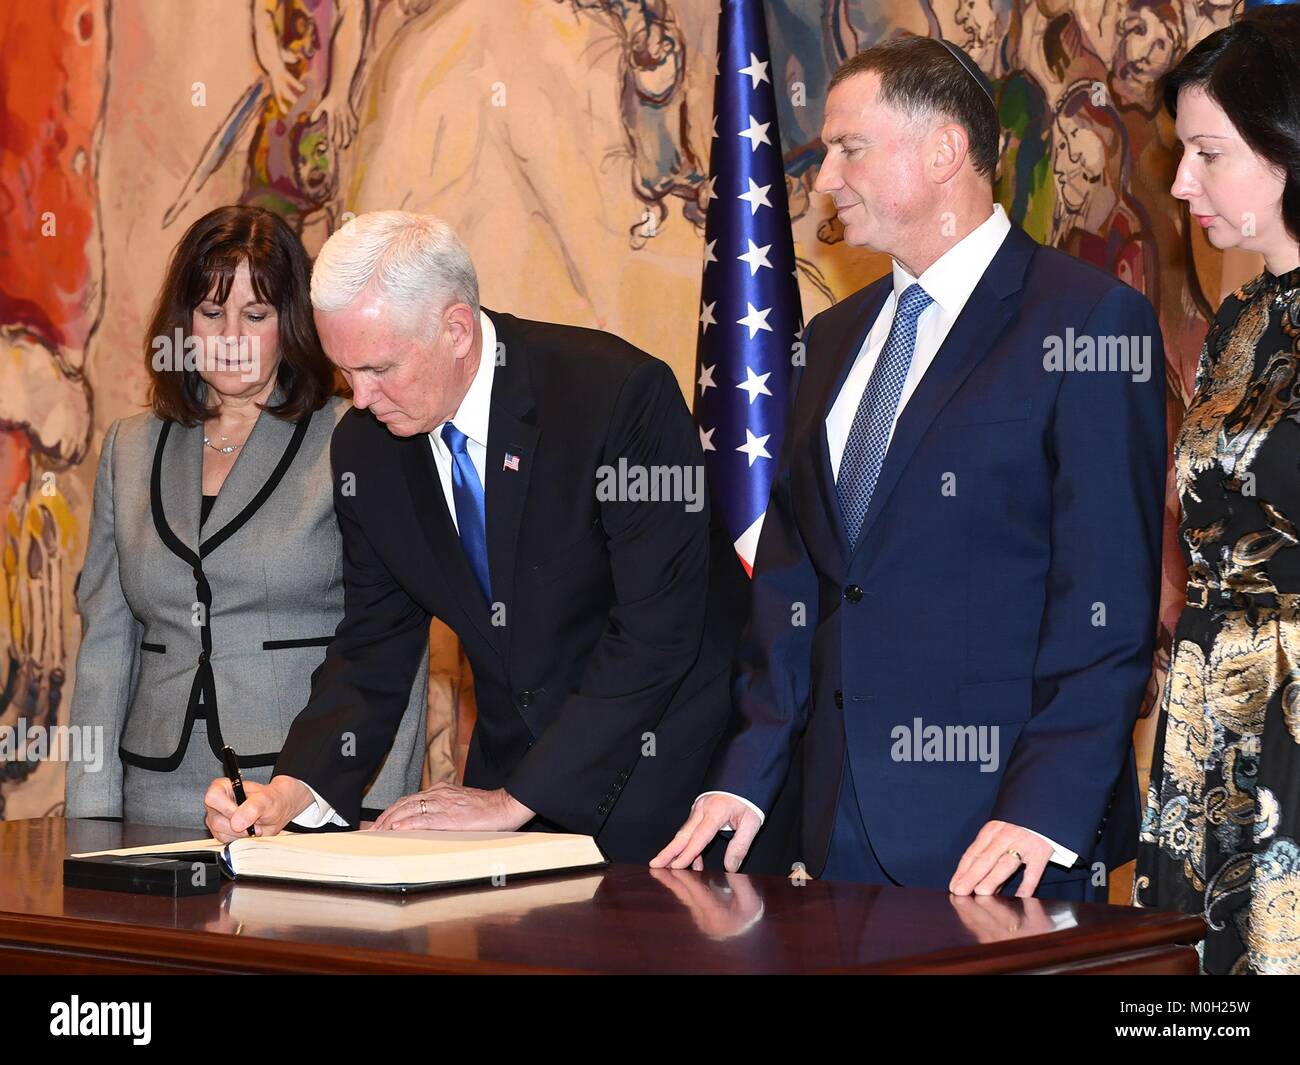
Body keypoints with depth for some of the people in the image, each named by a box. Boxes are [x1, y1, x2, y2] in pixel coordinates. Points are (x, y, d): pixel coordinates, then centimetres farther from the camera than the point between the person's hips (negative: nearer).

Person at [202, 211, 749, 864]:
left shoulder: (622, 394, -20)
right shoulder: (365, 444, -1)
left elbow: (657, 631, -22)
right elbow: (373, 647, 5)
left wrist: (516, 800, -21)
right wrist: (291, 792, -12)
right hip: (511, 763, 5)